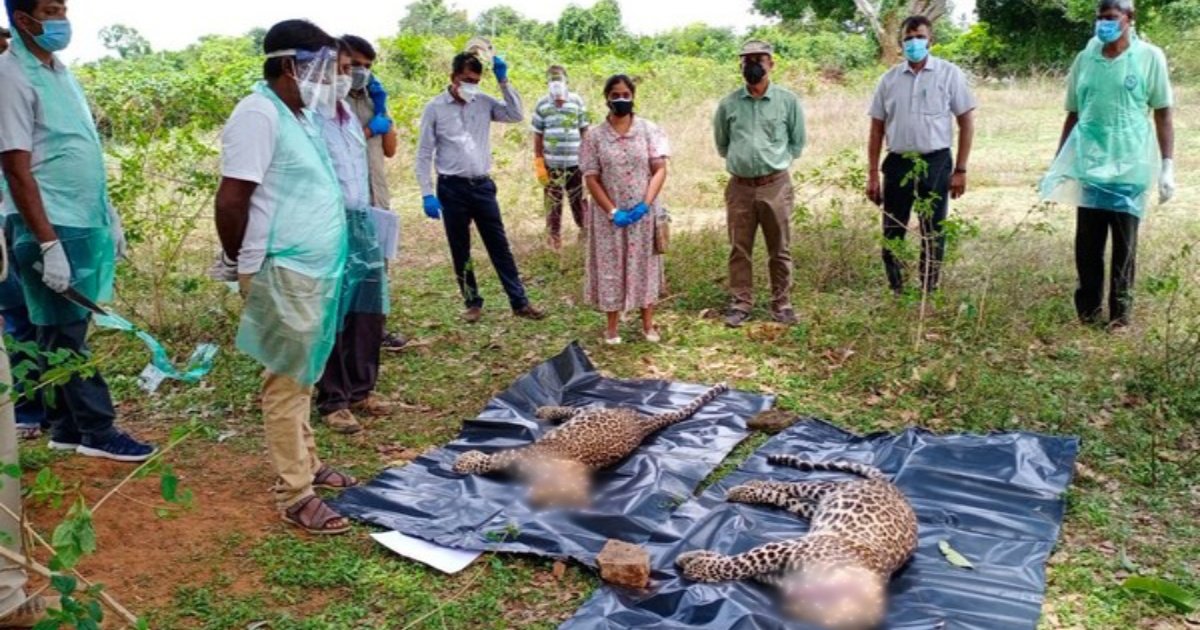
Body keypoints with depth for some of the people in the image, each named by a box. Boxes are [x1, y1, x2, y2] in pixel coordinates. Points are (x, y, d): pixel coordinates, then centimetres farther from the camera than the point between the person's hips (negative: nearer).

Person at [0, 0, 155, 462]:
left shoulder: (60, 71, 14)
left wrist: (108, 215, 18)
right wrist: (49, 244, -20)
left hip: (84, 225, 8)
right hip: (53, 231, -8)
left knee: (64, 333, 14)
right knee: (66, 335, 2)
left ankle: (66, 428, 22)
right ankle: (98, 432, 9)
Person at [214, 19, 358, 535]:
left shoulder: (301, 115, 15)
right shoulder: (259, 114, -16)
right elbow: (231, 200, -17)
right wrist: (246, 265, -6)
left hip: (315, 270, 10)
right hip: (283, 275, -10)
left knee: (303, 377, 19)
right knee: (287, 383, -2)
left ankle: (306, 465, 32)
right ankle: (294, 495, 7)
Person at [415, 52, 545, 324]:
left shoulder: (484, 103, 4)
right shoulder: (435, 108, -4)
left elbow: (517, 115, -4)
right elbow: (424, 155, -3)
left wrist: (503, 80, -10)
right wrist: (427, 194, -9)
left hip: (482, 185, 2)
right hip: (452, 188, -2)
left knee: (500, 246, 6)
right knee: (460, 250, 8)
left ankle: (520, 302, 12)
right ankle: (473, 302, 23)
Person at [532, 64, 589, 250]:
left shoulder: (577, 101, 0)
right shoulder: (541, 105, -1)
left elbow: (584, 131, 5)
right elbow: (537, 136, 2)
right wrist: (538, 163, -2)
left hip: (575, 162, 0)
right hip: (551, 163, 0)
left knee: (578, 200, 11)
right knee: (553, 203, 6)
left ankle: (585, 229, 30)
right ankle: (554, 237, 16)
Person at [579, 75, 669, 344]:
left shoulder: (649, 130, -2)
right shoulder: (595, 137, -2)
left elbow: (660, 170, -5)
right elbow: (591, 179, -4)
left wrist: (645, 204, -17)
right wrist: (613, 211, -14)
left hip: (644, 212, 0)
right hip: (609, 214, 0)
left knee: (645, 266, 9)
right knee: (611, 267, 6)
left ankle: (648, 324, 21)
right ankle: (612, 327, 18)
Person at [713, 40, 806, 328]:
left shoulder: (788, 101, 1)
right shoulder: (729, 104, 4)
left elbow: (797, 143, 10)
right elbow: (722, 145, 17)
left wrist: (774, 160, 5)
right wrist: (741, 160, 9)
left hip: (776, 185, -1)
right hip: (740, 186, 1)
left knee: (780, 250, 6)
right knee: (739, 249, 7)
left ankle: (781, 304, 17)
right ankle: (741, 303, 18)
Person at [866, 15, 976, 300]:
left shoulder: (949, 74, -1)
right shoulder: (889, 79, 5)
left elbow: (967, 122, 0)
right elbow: (877, 128, 8)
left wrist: (960, 170, -5)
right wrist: (872, 175, 4)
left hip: (935, 163, -2)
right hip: (898, 163, 2)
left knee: (933, 235, 7)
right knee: (892, 234, 6)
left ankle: (929, 294, 19)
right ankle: (896, 294, 20)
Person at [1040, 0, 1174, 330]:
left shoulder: (1150, 58, -2)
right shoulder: (1084, 59, 6)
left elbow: (1163, 114, 0)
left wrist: (1168, 165, -6)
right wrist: (1057, 163, 9)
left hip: (1130, 168, -2)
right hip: (1088, 166, 3)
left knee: (1125, 246, 5)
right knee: (1087, 246, 7)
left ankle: (1120, 314, 14)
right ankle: (1088, 311, 19)